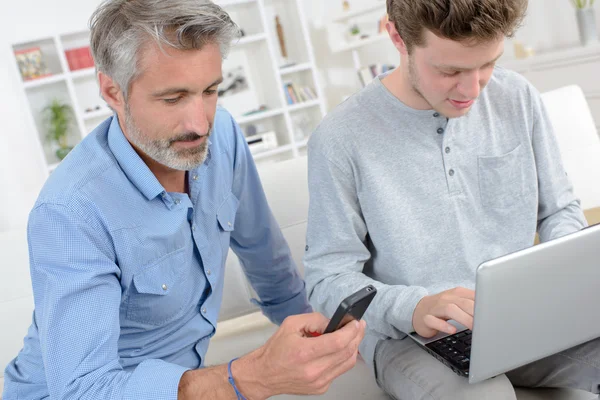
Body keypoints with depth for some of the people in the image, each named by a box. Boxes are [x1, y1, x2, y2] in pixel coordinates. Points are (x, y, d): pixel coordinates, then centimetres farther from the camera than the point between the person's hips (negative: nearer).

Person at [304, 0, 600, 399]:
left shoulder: (518, 97, 1)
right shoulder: (341, 139, -13)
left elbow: (560, 211, 13)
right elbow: (328, 278, -8)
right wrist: (412, 308, -26)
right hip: (411, 336, -5)